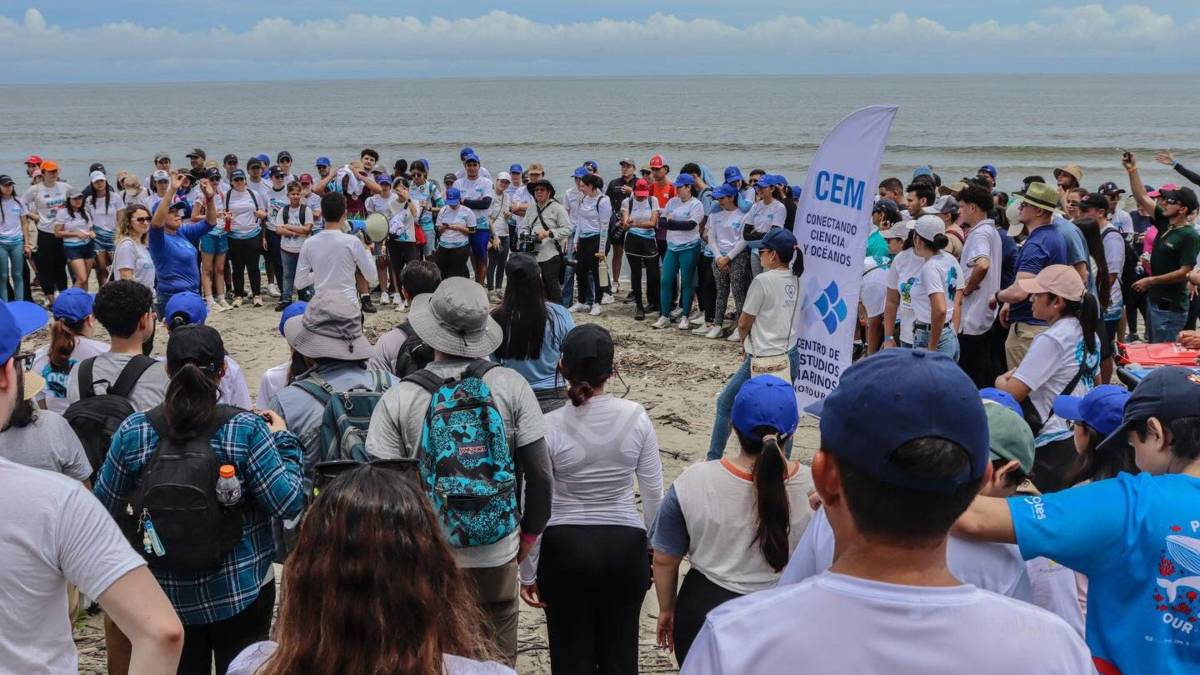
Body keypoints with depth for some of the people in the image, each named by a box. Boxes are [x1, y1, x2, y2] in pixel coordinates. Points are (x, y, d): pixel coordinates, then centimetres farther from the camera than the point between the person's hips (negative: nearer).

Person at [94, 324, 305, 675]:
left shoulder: (133, 432, -11)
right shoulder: (246, 430, -17)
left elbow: (105, 507, 0)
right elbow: (288, 503, -15)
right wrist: (283, 441, -2)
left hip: (168, 594, 2)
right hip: (240, 594, -2)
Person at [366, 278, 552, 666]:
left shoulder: (398, 400, -12)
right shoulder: (511, 386, -9)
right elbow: (540, 474, -5)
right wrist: (530, 532, 11)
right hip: (497, 553, 1)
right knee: (498, 658, 19)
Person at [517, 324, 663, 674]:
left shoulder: (550, 426, -13)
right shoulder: (636, 417, -8)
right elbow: (653, 494, -1)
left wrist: (528, 572, 3)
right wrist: (654, 550, 14)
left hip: (565, 547, -1)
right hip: (625, 544, 2)